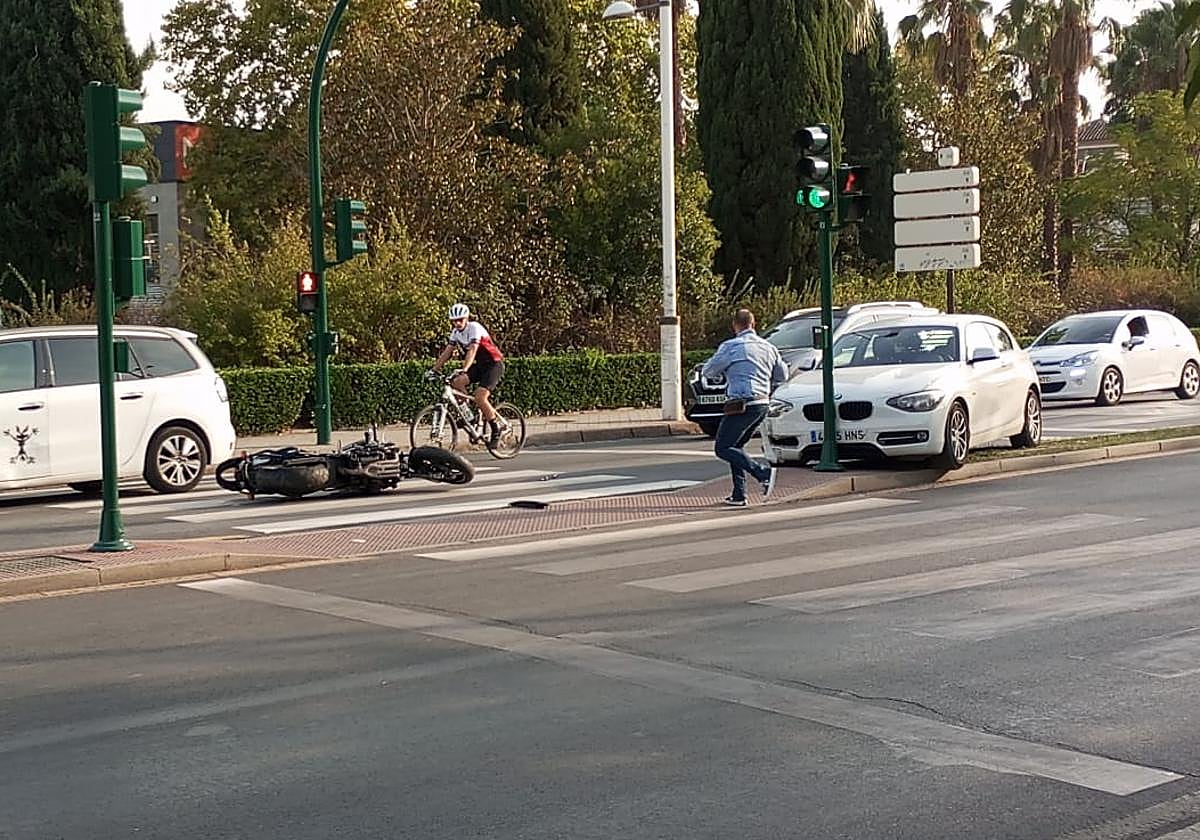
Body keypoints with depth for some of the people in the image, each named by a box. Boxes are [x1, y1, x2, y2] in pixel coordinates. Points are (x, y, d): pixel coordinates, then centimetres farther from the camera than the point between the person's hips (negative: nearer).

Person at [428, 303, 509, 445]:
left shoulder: (474, 327, -20)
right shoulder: (456, 332, 3)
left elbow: (472, 350, -32)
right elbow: (447, 352, 1)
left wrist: (463, 370, -44)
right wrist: (435, 369, -11)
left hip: (493, 364, -7)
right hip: (479, 365, 7)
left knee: (479, 397, -21)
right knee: (456, 382, -17)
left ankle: (497, 429, -6)